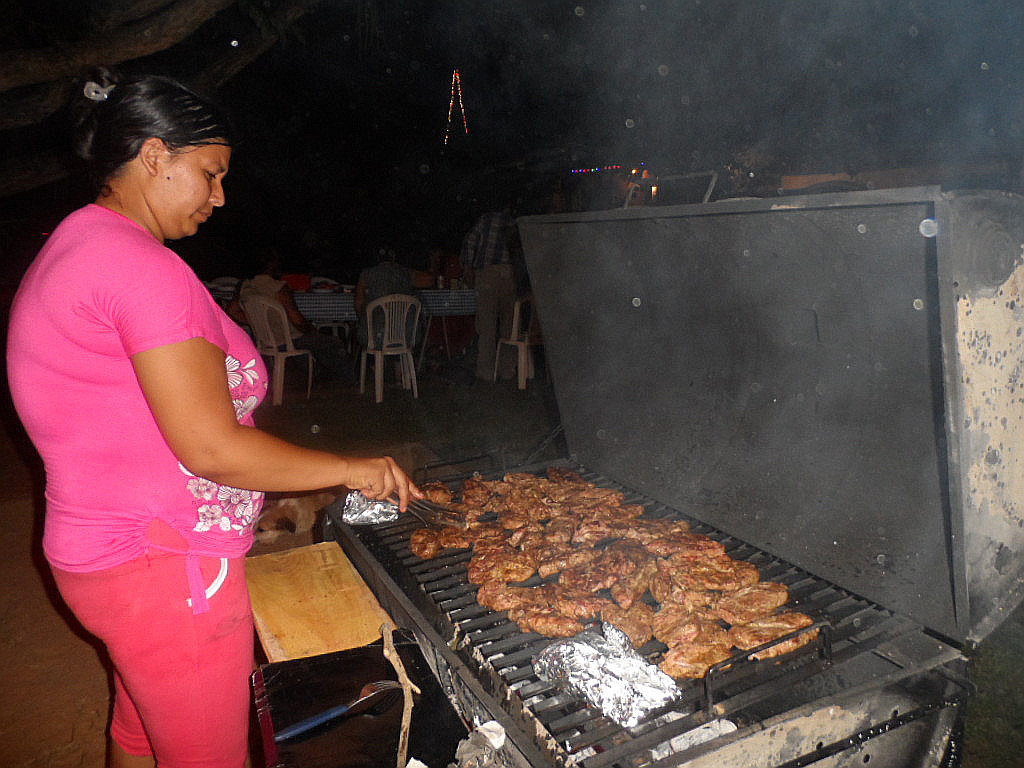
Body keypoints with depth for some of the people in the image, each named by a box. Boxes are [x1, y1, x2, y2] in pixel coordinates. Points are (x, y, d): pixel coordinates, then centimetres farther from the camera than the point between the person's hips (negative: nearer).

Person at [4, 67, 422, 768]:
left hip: (105, 551, 10)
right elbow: (212, 446, -25)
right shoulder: (143, 265, -22)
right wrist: (354, 468, -14)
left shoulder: (70, 248, 12)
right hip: (168, 570, -10)